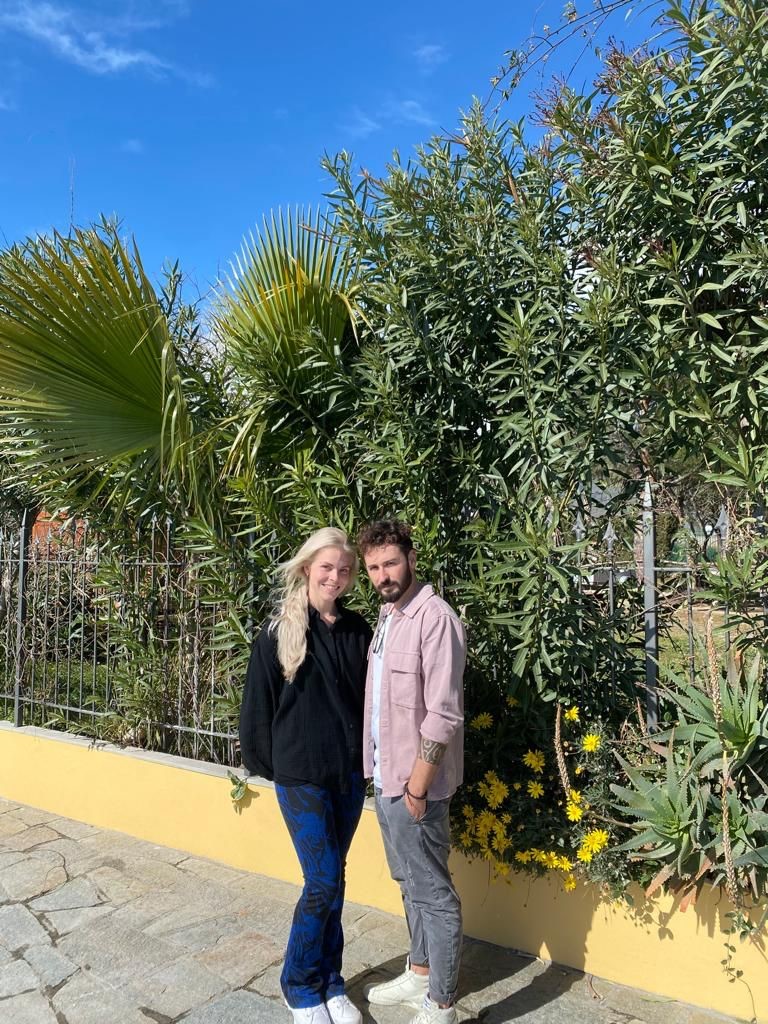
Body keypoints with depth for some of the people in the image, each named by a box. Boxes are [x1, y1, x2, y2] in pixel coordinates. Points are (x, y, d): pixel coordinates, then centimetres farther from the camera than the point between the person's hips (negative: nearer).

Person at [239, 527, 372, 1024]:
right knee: (324, 882, -1)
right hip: (300, 776, -3)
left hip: (349, 773, 4)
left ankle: (329, 981, 32)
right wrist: (268, 765, 0)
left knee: (332, 879, 14)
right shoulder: (280, 631, -10)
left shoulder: (358, 631, 1)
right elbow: (258, 705, -4)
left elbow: (368, 698, 7)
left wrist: (366, 758, 5)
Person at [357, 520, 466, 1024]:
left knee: (433, 894, 5)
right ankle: (419, 974, 39)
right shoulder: (387, 618, 9)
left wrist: (417, 786, -18)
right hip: (385, 779, 9)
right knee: (411, 885, 22)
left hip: (413, 784, -9)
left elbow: (443, 714, -21)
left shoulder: (435, 618, -19)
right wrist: (384, 774, 12)